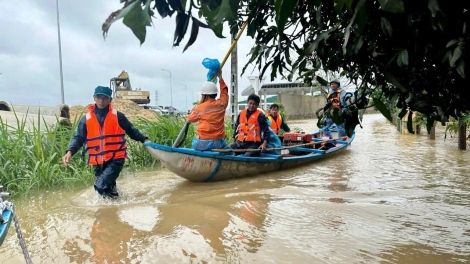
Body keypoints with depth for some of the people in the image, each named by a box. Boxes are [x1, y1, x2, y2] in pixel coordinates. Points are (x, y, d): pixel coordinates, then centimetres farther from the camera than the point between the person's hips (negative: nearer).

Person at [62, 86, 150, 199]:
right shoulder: (86, 119, 3)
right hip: (97, 161, 4)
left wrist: (144, 140, -1)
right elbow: (78, 138, 1)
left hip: (115, 158, -3)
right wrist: (70, 151, -16)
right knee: (108, 186, 18)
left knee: (100, 185, -19)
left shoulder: (117, 116, -1)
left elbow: (131, 130, 8)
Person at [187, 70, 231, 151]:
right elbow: (224, 91, 23)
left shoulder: (199, 108, -6)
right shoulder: (222, 104, 2)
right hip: (218, 143, 2)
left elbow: (190, 119, 15)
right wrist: (220, 77, 37)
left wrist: (194, 110, 36)